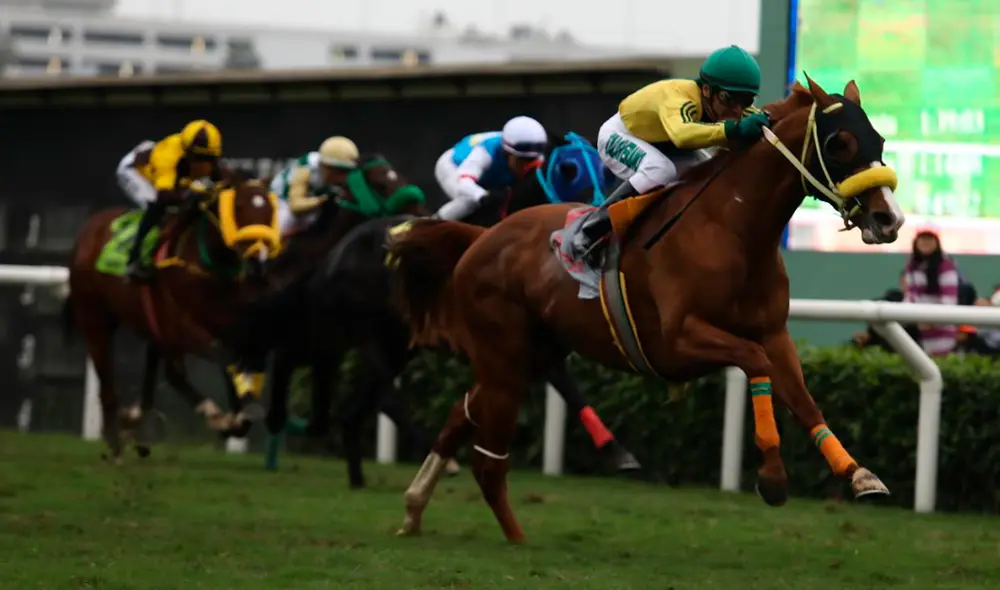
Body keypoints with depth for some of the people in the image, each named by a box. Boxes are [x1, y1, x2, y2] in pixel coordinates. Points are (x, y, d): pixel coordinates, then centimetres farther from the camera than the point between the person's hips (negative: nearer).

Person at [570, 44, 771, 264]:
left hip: (662, 144, 8)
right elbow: (681, 134, -65)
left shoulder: (729, 103, -21)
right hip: (619, 136, -8)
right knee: (659, 170, -36)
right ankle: (587, 236, -27)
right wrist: (733, 130, -76)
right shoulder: (678, 99, -43)